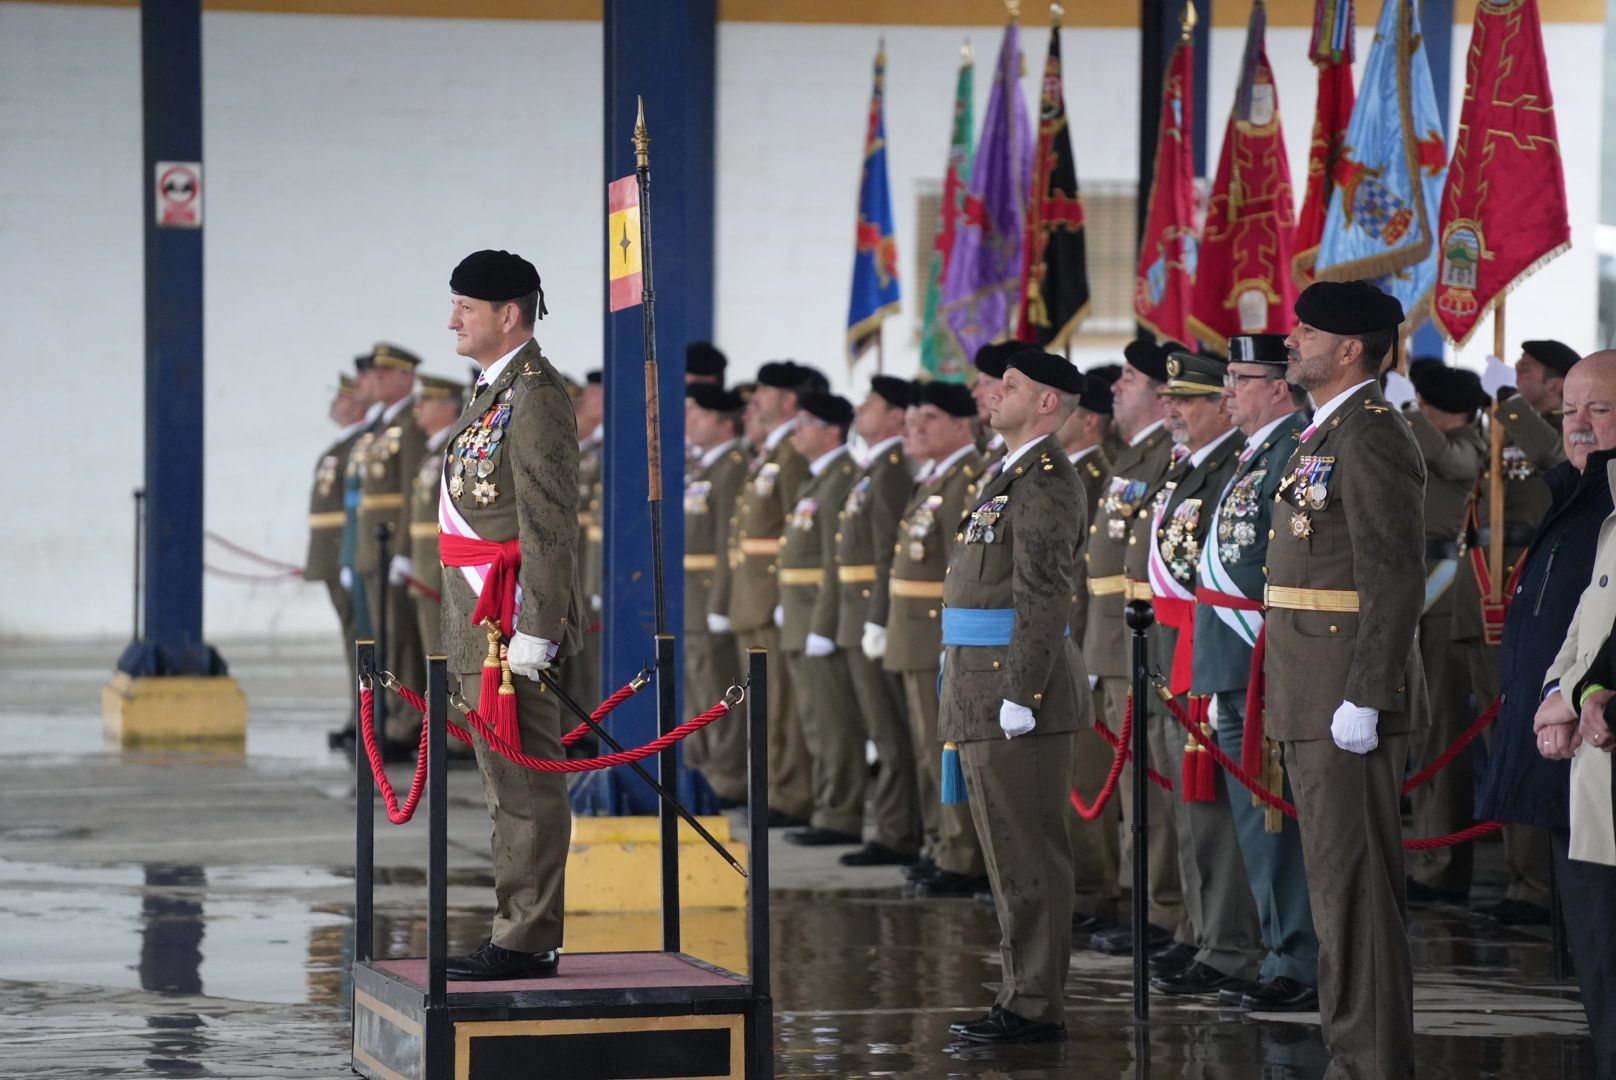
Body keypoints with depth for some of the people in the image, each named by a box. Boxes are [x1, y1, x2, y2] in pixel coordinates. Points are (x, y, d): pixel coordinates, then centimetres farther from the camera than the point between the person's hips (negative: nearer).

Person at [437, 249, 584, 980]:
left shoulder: (535, 395, -13)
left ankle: (527, 943, -6)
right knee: (508, 785, 12)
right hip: (480, 624, 10)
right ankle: (520, 936, 17)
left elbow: (549, 523, -18)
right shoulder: (493, 391, 18)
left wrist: (532, 632, -22)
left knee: (523, 785, -7)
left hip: (511, 619, -10)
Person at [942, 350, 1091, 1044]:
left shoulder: (1046, 483, -14)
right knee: (1009, 855, 14)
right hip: (985, 694, 11)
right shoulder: (1010, 476, 18)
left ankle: (1037, 1008, -4)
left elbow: (1044, 598, -20)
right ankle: (1024, 993, 20)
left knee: (1028, 856, -7)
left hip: (1017, 694, -11)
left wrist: (1020, 697, -23)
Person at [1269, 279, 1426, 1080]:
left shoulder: (1373, 436, -14)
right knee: (1337, 885, 13)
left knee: (1355, 886, -8)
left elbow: (1395, 579, -20)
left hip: (1348, 703, -10)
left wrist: (1361, 701, -23)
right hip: (1311, 703, 10)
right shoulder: (1326, 436, 17)